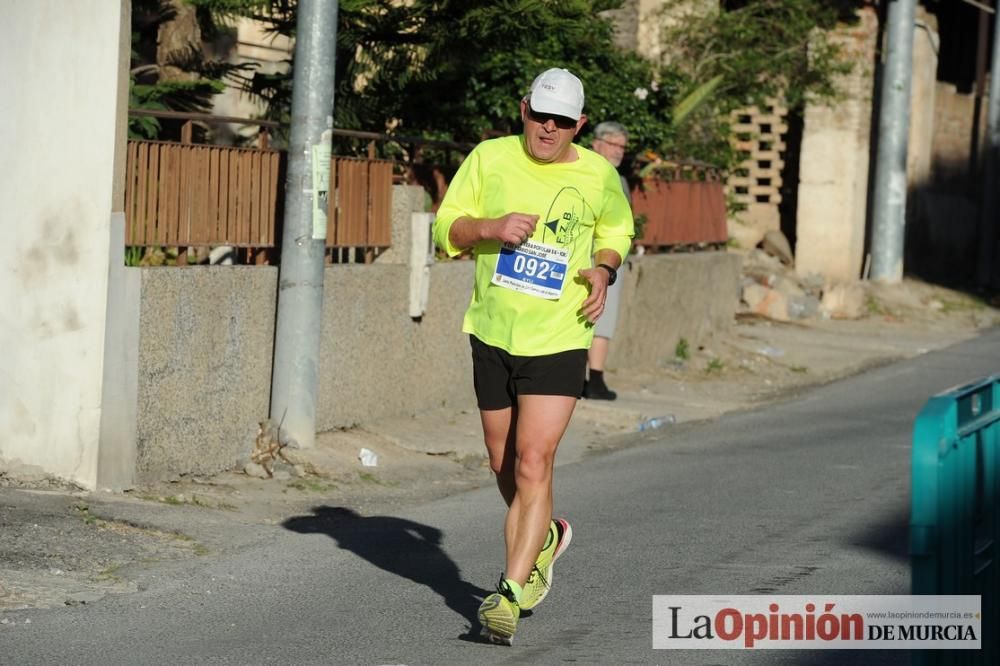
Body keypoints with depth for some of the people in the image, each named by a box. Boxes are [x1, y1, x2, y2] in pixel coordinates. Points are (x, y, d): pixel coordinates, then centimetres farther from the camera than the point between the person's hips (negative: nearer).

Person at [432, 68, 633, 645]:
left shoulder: (597, 175, -1)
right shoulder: (489, 158, -1)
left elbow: (617, 231, 18)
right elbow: (445, 229, 2)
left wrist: (603, 272, -2)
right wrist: (491, 228, -18)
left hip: (558, 341, -3)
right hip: (492, 335, 3)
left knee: (533, 463, -15)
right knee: (504, 464, 14)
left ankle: (512, 591, -12)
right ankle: (544, 538, 44)